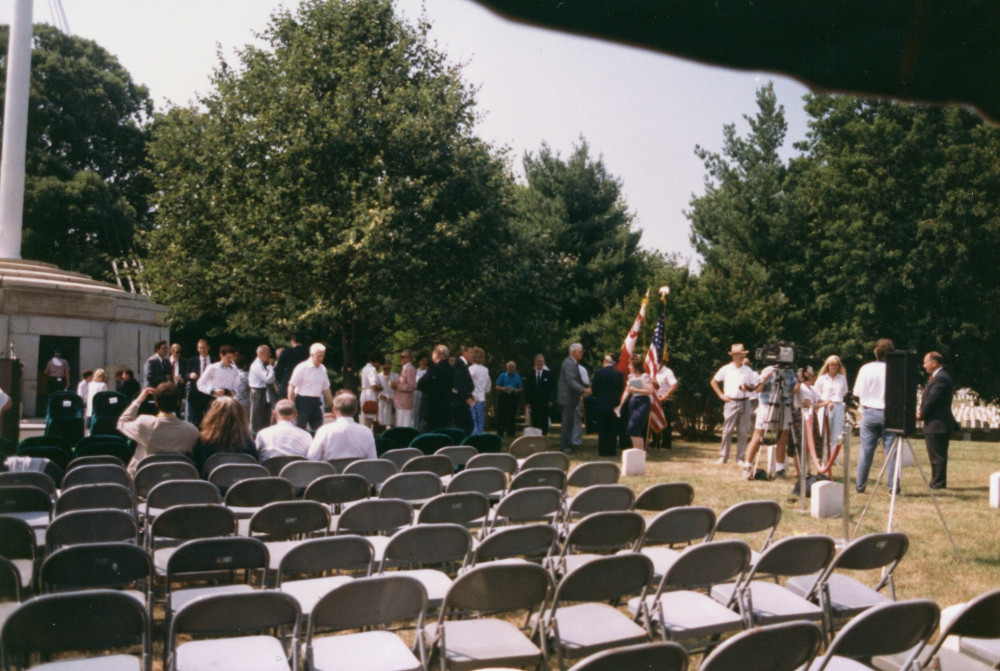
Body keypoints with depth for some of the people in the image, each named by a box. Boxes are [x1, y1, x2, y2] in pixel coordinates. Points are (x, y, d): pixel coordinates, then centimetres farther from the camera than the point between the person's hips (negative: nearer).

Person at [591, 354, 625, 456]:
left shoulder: (599, 372, -10)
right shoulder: (619, 374, -4)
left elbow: (594, 388, -5)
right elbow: (621, 389, 3)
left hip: (602, 404, -2)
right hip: (614, 404, 2)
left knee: (602, 429, 6)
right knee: (613, 428, 10)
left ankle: (603, 450, 8)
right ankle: (612, 450, 11)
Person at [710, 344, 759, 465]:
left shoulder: (748, 370, 9)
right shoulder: (726, 369, 5)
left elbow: (754, 386, 12)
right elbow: (713, 382, 11)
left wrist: (748, 388, -10)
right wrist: (721, 395, 2)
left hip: (745, 403, 2)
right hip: (730, 403, -2)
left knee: (743, 432, 2)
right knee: (727, 431, -2)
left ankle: (740, 458, 9)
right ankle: (723, 457, 5)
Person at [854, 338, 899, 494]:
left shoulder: (866, 369, -4)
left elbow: (858, 393, 1)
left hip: (869, 412, 2)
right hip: (889, 414, -1)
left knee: (866, 451, 7)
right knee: (891, 452, 5)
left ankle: (860, 485, 12)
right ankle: (893, 486, 8)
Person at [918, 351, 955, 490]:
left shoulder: (941, 379, -19)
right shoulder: (938, 377, 16)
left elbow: (932, 400, -21)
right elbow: (928, 398, 18)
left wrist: (921, 414, -7)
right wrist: (921, 410, 3)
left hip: (937, 424, -11)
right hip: (935, 424, 11)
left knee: (937, 455, -4)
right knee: (936, 456, 16)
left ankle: (938, 483, 2)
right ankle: (937, 482, 24)